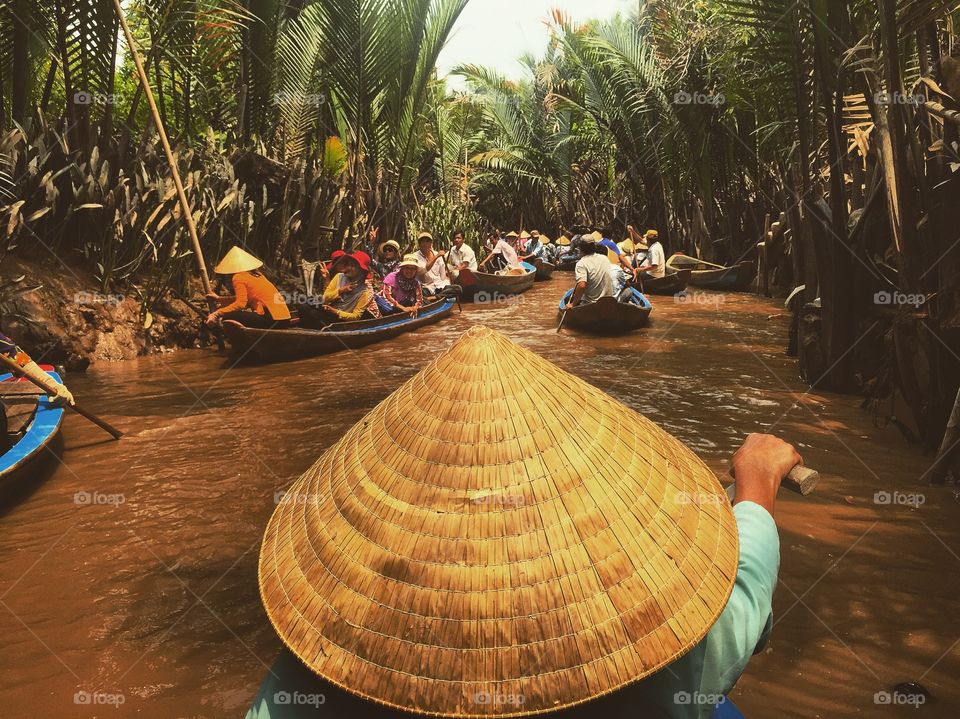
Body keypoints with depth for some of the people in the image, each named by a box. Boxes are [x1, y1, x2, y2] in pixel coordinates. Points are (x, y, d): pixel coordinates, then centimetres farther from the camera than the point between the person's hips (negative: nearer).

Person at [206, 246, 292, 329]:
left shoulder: (238, 277, -2)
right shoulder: (256, 274, 22)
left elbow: (240, 303, -14)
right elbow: (244, 299, 29)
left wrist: (217, 314, -14)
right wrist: (218, 299, 37)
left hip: (271, 319, -9)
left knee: (226, 316, -4)